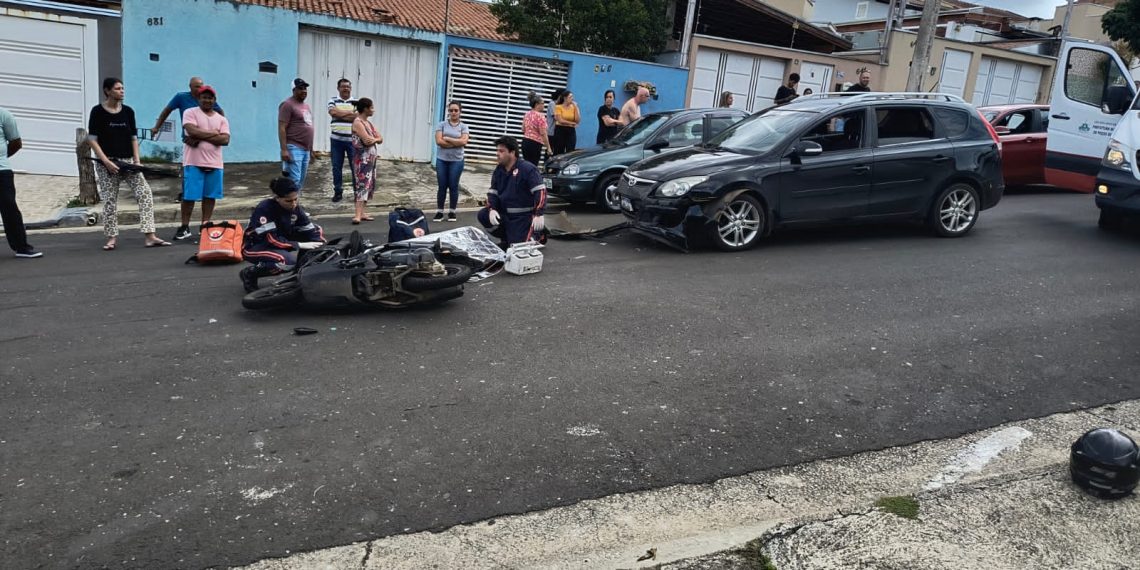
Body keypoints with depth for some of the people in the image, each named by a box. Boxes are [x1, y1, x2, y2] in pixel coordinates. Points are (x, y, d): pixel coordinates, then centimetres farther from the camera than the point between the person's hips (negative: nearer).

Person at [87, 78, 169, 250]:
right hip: (106, 162, -3)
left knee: (145, 193, -10)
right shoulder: (98, 111, -3)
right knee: (109, 199, 1)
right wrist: (106, 161, -14)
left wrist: (136, 160, -1)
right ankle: (112, 238, 13)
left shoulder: (128, 111, 7)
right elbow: (92, 139, -5)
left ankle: (150, 236, -13)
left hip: (127, 161, 3)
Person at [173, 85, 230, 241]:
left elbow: (225, 140, -4)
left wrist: (201, 137, -12)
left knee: (210, 196, 6)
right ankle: (184, 227, 7)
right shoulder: (190, 113, 2)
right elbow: (192, 131, -16)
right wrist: (213, 133, -5)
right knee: (189, 196, -2)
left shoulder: (222, 119, 12)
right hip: (193, 163, -4)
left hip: (214, 164, 4)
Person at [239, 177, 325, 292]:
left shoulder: (296, 208, -8)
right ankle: (250, 274, -11)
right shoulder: (265, 209, -26)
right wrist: (300, 245, -30)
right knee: (290, 260, -37)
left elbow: (311, 231, -7)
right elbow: (271, 240, -30)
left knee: (317, 230, -2)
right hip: (254, 247, -7)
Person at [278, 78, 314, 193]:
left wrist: (311, 149, 22)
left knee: (301, 181, 9)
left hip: (305, 149, 9)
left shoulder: (306, 105, 19)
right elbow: (281, 128, -14)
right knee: (294, 180, -14)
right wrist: (284, 149, -22)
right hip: (294, 148, -9)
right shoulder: (288, 105, -8)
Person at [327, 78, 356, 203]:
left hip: (352, 140, -1)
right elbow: (333, 112, -14)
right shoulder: (333, 101, 6)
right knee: (337, 167, 6)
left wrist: (340, 113, -12)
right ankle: (338, 192, 15)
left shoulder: (356, 102, 5)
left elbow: (358, 116, -11)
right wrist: (350, 113, -10)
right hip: (336, 140, 1)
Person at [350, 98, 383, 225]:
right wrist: (376, 139, -3)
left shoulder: (368, 123, 17)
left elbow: (380, 139, 10)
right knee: (363, 185, -15)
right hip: (362, 159, -9)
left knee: (368, 185, 9)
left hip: (370, 158, 9)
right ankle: (358, 215, -20)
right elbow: (367, 140, -22)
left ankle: (361, 213, 13)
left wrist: (374, 139, -12)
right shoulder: (357, 122, -11)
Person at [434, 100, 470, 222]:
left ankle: (452, 212, 14)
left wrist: (447, 139, -10)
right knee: (442, 186, 4)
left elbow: (463, 141, -12)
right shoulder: (442, 124, 3)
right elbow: (439, 141, -9)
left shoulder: (463, 126, 3)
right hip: (442, 160, 1)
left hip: (456, 161, 0)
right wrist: (456, 143, -11)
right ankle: (439, 212, 10)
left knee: (453, 186, 4)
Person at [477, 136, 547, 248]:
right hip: (505, 213, 7)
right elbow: (492, 192, 8)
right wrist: (492, 209, -13)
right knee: (482, 215, -12)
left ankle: (538, 234, 12)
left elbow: (540, 191, -22)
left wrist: (539, 214, -32)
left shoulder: (527, 169, -15)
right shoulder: (498, 170, 7)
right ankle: (507, 237, 8)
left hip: (524, 216, -7)